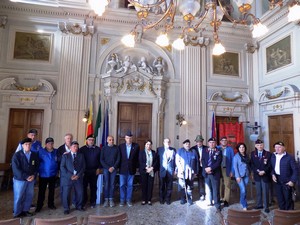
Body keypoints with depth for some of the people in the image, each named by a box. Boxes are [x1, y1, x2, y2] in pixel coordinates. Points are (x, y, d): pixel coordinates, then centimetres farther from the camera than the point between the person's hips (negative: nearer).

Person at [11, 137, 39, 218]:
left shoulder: (35, 155, 2)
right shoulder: (17, 155, -9)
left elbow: (37, 166, 5)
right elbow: (16, 169, -15)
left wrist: (34, 175, -11)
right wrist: (26, 177, -19)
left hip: (31, 179, 4)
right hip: (20, 179, -4)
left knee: (29, 196, 12)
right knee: (18, 197, 6)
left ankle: (25, 210, 29)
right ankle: (17, 213, 22)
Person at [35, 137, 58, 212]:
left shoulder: (56, 151, 0)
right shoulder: (41, 151, -6)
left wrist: (57, 171, -2)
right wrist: (38, 171, -16)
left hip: (53, 175, 2)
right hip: (43, 175, -2)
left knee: (52, 190, 13)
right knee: (41, 191, 5)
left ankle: (51, 204, 28)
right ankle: (39, 206, 20)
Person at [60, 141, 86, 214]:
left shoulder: (81, 156, 9)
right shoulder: (65, 155, 3)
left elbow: (83, 167, 6)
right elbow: (62, 167, -4)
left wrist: (78, 175, -8)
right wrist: (70, 175, -12)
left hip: (78, 178, 2)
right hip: (68, 178, -2)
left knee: (80, 193, 6)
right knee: (66, 194, 2)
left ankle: (79, 206, 27)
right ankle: (66, 208, 21)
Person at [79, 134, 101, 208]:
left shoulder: (98, 149, 2)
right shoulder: (82, 149, 0)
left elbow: (100, 160, 5)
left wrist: (99, 168, -2)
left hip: (94, 171, 1)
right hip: (84, 171, 0)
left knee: (93, 187, 8)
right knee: (84, 186, 6)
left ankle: (93, 202, 21)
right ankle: (83, 201, 23)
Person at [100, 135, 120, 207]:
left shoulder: (117, 148, 1)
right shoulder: (104, 148, 1)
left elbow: (118, 159, 1)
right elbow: (101, 159, -1)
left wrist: (113, 167, -9)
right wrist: (108, 168, -9)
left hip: (114, 168, 0)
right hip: (106, 168, 0)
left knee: (112, 184, 4)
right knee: (106, 184, 2)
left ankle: (111, 199, 13)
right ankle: (106, 199, 11)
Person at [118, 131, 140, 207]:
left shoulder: (136, 146, -3)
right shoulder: (121, 146, -1)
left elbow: (137, 158, 4)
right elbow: (119, 157, 5)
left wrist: (136, 167, 1)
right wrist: (119, 166, 2)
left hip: (131, 169, 0)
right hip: (123, 169, 0)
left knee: (130, 185, 9)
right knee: (122, 185, 7)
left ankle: (129, 200, 22)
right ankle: (122, 200, 20)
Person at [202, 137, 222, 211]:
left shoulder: (218, 152, -1)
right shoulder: (204, 151, 8)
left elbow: (218, 162, -10)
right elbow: (203, 161, 2)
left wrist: (210, 168, -17)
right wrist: (206, 169, -12)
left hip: (215, 173, -3)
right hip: (206, 173, 3)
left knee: (216, 189, 2)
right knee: (208, 189, 13)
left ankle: (217, 204, 13)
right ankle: (210, 202, 28)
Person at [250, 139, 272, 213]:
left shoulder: (268, 154, -2)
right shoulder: (253, 153, 4)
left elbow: (270, 165, -5)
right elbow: (252, 164, 1)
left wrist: (264, 171, -16)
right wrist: (257, 171, -12)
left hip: (265, 175, -2)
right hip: (257, 175, 2)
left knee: (265, 192, 1)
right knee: (258, 192, 10)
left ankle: (266, 207, 11)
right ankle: (259, 204, 23)